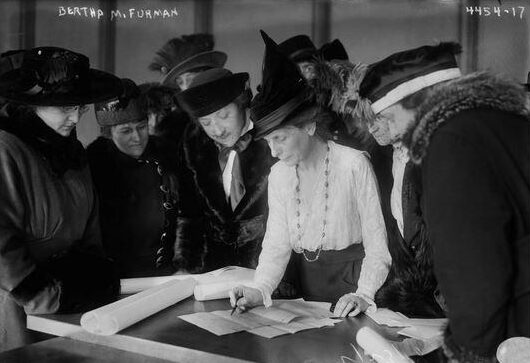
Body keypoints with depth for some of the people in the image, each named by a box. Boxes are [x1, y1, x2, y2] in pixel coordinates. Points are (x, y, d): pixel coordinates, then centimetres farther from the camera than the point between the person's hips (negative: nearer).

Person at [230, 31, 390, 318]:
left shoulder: (353, 165, -13)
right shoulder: (278, 175, 2)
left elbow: (377, 245, -12)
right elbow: (277, 243, 0)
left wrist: (364, 294, -24)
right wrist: (259, 289, -15)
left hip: (351, 277, -3)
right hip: (305, 281, 4)